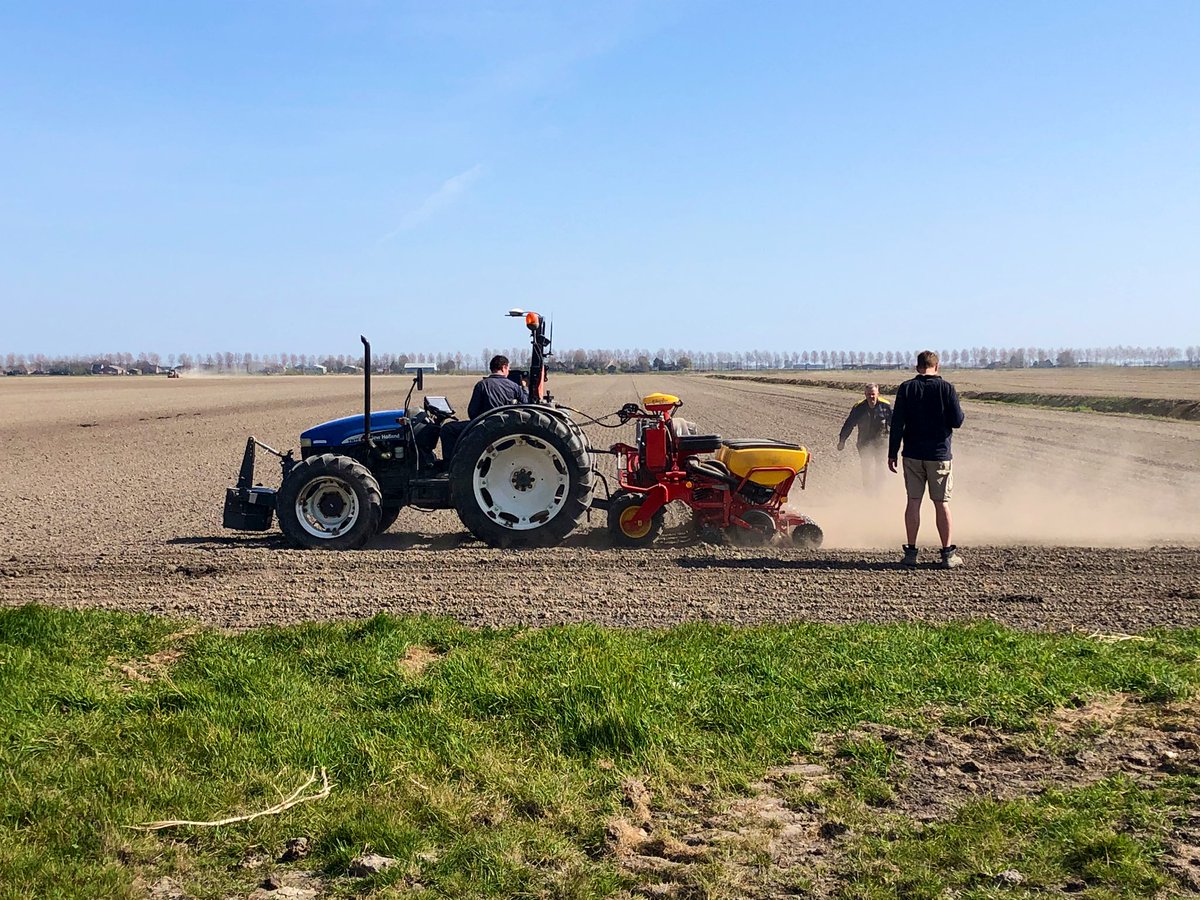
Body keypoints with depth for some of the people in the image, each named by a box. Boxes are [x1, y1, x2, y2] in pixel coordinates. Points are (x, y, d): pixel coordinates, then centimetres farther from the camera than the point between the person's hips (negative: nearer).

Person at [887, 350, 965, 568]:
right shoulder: (946, 388, -4)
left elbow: (897, 423, -3)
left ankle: (911, 552, 7)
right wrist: (959, 410, 17)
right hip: (939, 455, -1)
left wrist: (892, 453, 2)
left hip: (913, 455, 1)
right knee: (942, 503, 5)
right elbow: (957, 422, -6)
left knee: (913, 501, 7)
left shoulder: (906, 388, 0)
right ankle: (947, 554, 6)